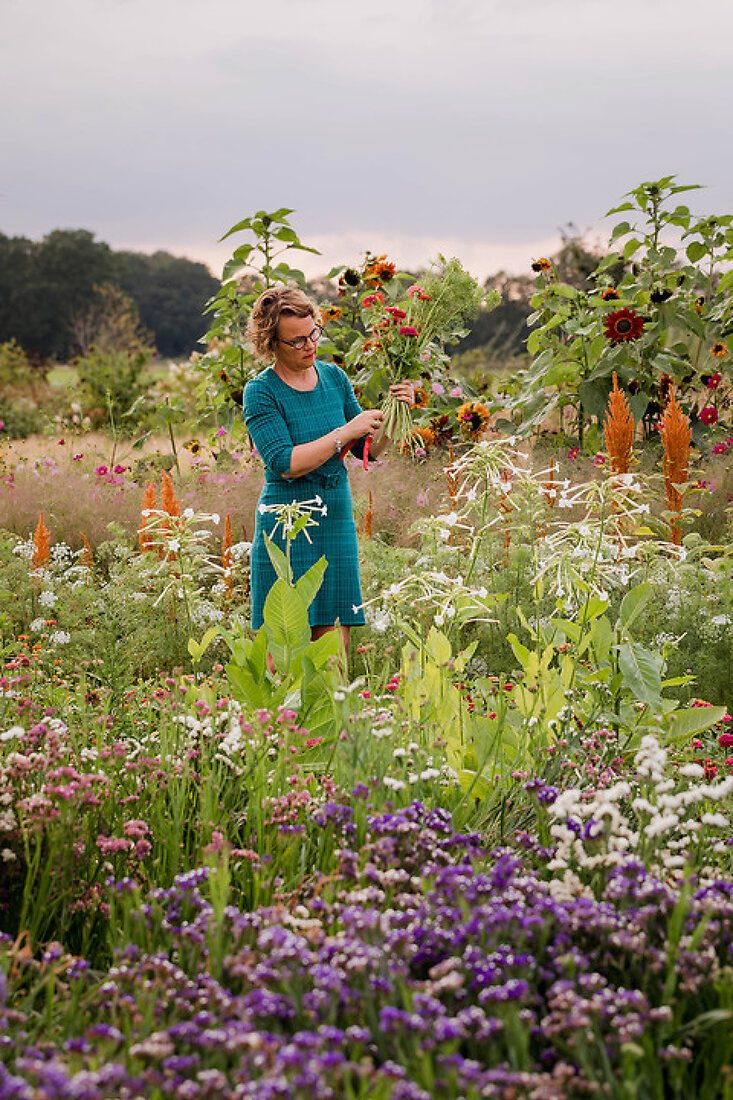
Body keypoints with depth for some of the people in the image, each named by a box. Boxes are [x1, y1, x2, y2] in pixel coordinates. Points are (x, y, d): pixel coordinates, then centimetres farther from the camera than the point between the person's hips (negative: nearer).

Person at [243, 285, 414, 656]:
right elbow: (285, 464, -17)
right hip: (286, 529, -5)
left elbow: (369, 450, 13)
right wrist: (345, 432, -18)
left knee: (336, 650, 4)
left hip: (337, 525, 5)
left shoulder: (333, 376, 8)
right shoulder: (261, 392, -8)